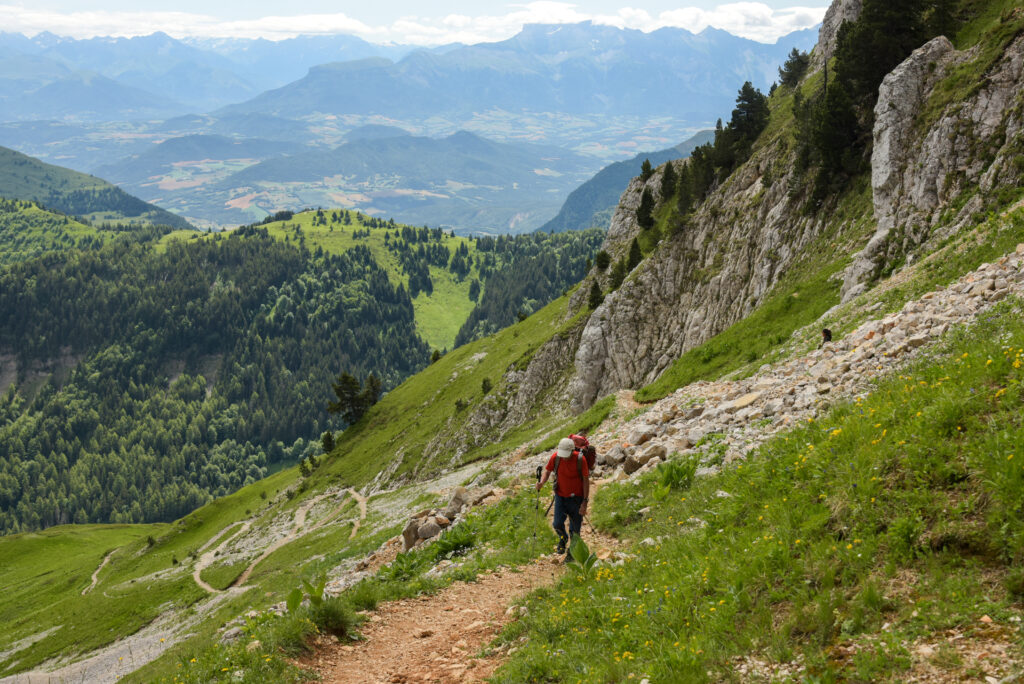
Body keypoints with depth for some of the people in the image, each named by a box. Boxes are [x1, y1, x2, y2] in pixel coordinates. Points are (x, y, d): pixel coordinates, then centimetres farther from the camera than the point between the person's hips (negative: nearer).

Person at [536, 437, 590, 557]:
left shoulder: (580, 459, -20)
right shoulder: (555, 457, -13)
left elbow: (586, 481, -13)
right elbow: (548, 470, 3)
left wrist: (584, 502, -14)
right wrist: (542, 482, -18)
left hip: (576, 497, -2)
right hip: (560, 496, 2)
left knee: (575, 530, 5)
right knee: (557, 524, -7)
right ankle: (563, 538, 28)